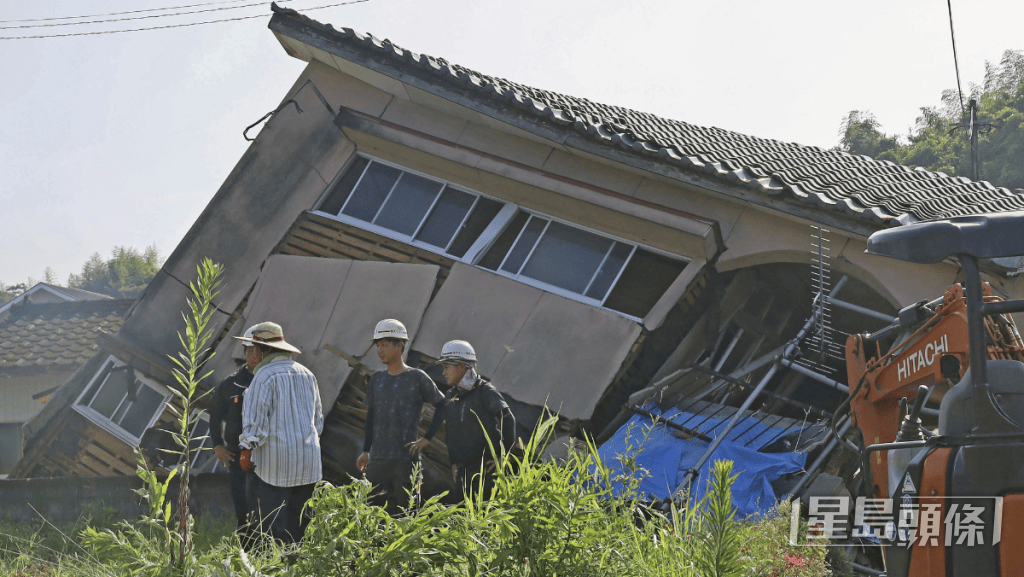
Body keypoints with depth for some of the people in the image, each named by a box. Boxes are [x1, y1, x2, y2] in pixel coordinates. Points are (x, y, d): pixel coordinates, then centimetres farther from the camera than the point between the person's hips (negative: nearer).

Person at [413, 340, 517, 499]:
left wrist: (504, 455, -17)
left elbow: (508, 420, -15)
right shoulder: (449, 397, 13)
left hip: (488, 468, -6)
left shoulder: (485, 391, -6)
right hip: (463, 472, 6)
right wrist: (453, 462, 12)